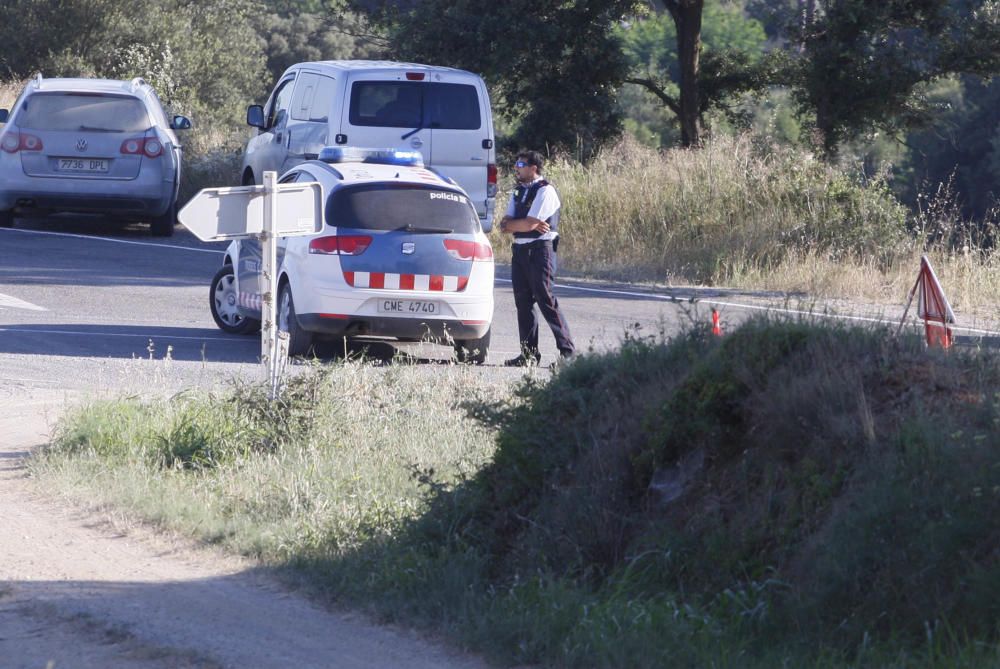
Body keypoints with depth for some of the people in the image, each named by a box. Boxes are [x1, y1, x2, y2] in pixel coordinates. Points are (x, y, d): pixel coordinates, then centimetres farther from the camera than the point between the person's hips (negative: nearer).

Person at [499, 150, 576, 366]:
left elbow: (530, 223, -17)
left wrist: (510, 224, -1)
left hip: (540, 249, -8)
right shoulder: (518, 192, 16)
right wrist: (530, 224, -8)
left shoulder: (545, 191, -9)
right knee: (523, 302, 6)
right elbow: (505, 225, 9)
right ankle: (528, 354, 10)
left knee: (546, 300, -11)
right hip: (520, 250, 8)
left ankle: (568, 350, -8)